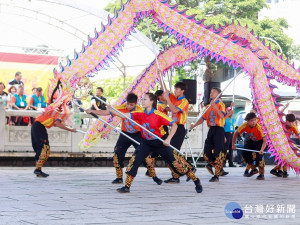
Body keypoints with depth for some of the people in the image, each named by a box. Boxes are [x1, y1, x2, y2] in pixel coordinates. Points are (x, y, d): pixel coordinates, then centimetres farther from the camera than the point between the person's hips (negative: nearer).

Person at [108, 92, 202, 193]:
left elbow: (174, 125, -23)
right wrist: (112, 110, -29)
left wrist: (168, 139, -30)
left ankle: (196, 181, 10)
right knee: (134, 161, -9)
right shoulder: (140, 114, -8)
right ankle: (127, 187, 2)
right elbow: (125, 115, -16)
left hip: (161, 142, -4)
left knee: (176, 162, -3)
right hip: (146, 142, 4)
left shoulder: (158, 115, -21)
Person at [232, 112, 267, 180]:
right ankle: (253, 169, 18)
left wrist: (262, 150, -54)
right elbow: (236, 133, -7)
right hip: (251, 140, 5)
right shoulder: (244, 126, -25)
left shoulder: (259, 127, -37)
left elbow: (265, 140, -39)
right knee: (245, 153, -5)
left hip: (260, 141, -5)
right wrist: (233, 144, -5)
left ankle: (261, 174, -10)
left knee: (259, 155, -24)